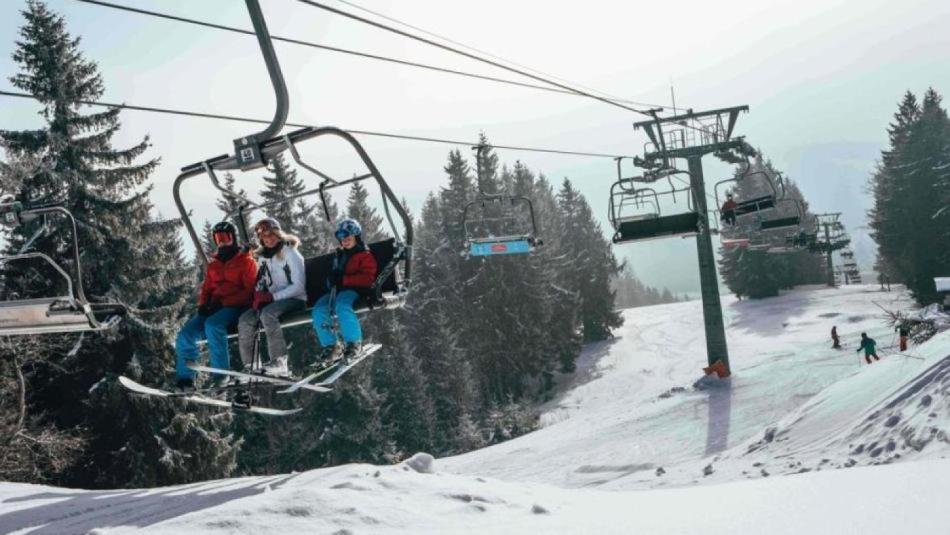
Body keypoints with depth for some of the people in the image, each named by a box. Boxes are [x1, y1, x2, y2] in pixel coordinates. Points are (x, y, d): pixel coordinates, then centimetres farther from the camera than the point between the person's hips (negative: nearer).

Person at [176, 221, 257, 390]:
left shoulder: (246, 261, 4)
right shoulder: (213, 264, 23)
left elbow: (249, 292, -6)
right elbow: (206, 288, 25)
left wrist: (223, 302, -15)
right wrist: (203, 304, 1)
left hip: (236, 307, -6)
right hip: (214, 309, 6)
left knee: (212, 324, -36)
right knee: (186, 334, -15)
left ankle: (221, 374, -33)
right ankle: (185, 379, -14)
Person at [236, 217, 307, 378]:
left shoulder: (290, 253, -4)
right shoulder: (262, 257, 16)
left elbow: (299, 286, -12)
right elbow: (260, 283, 17)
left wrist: (273, 296, -19)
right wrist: (259, 296, -8)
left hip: (295, 299, -6)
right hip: (271, 301, 6)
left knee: (267, 313, -35)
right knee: (245, 320, -19)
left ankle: (279, 363, -37)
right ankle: (249, 366, -18)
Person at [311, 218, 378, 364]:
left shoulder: (365, 255, 5)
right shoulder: (339, 255, 27)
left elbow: (367, 278, -9)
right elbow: (333, 274, 33)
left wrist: (344, 279, -16)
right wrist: (332, 279, 6)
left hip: (354, 290, -6)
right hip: (337, 291, 7)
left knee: (341, 305, -39)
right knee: (319, 309, -22)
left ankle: (354, 342, -27)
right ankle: (329, 346, -17)